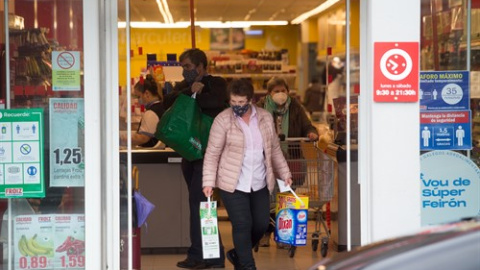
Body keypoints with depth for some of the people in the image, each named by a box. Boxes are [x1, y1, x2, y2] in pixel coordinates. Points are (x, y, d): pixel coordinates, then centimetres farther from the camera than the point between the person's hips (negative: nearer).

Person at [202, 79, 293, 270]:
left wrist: (284, 174, 10)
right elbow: (212, 154, -6)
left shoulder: (266, 118, 4)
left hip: (260, 183, 5)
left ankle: (237, 254, 31)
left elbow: (275, 149, 13)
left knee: (261, 224, 8)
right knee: (243, 225, -6)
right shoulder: (223, 120, -8)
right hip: (233, 184, -4)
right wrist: (208, 182, -12)